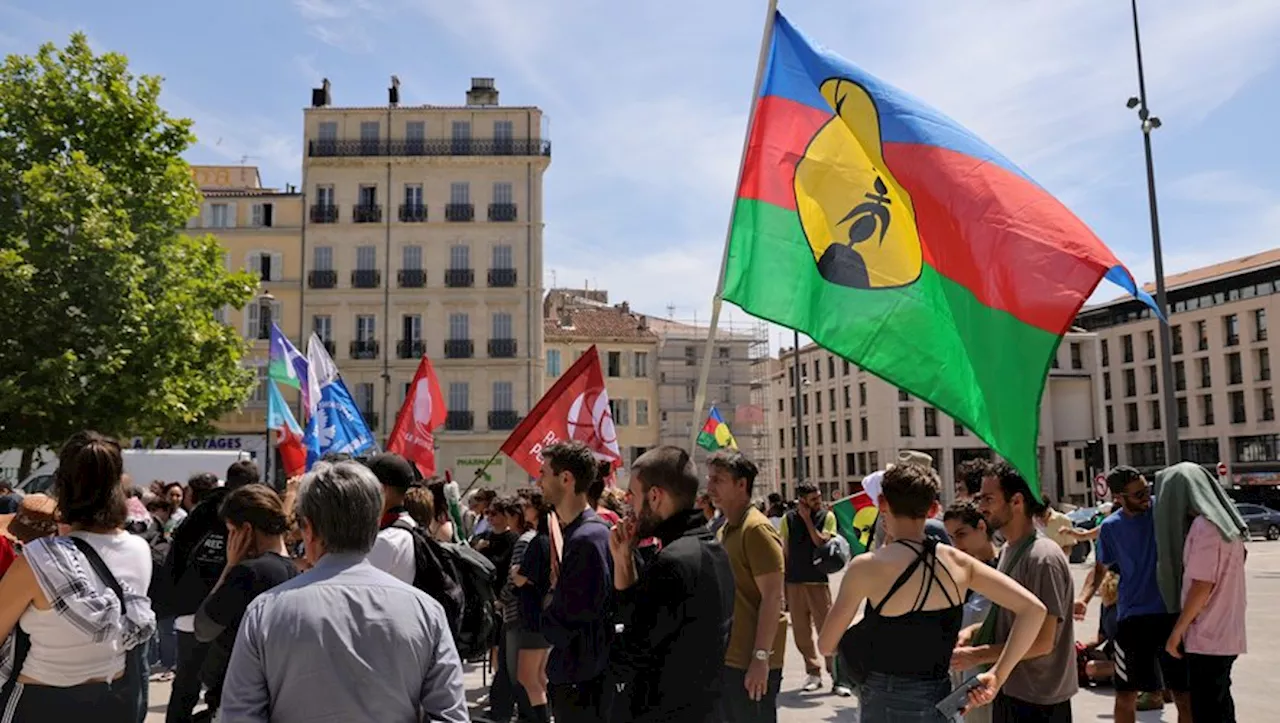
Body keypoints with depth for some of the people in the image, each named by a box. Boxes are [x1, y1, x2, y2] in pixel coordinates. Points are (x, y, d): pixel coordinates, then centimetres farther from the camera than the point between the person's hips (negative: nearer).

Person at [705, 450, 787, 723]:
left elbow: (772, 597, -18)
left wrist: (760, 657, -21)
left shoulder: (757, 529, -14)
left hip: (751, 663, -8)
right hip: (727, 658, 8)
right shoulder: (725, 530, 12)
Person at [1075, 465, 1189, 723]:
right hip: (1132, 619, 1)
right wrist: (1083, 598, -5)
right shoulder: (1110, 527, 0)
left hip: (1172, 614, -1)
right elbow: (1100, 568, 10)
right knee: (1126, 695, 8)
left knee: (1183, 694, 6)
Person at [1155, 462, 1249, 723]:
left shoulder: (1204, 526, -18)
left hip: (1207, 638, -9)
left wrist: (1177, 631, -13)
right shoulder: (1225, 522, 11)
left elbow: (1202, 585, -21)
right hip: (1224, 635, 9)